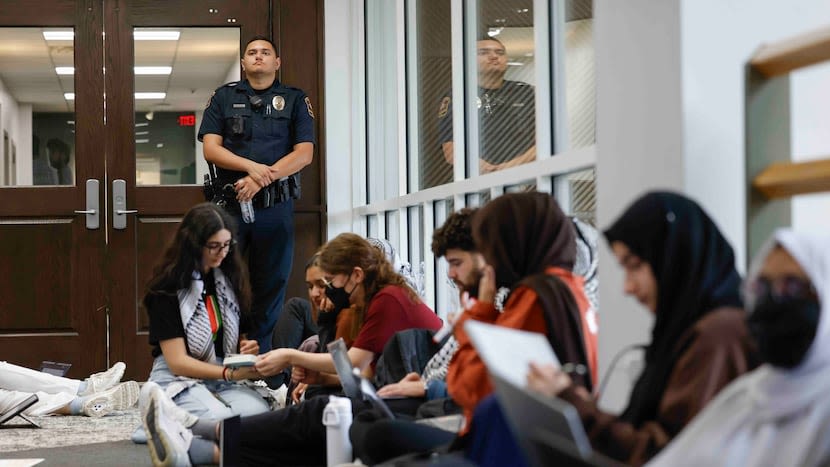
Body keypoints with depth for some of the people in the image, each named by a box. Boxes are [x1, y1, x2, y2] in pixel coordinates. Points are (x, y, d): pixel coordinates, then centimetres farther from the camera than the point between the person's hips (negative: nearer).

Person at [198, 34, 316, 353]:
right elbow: (211, 148, 2)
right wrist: (252, 167, -14)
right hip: (230, 204, 0)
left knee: (271, 285, 2)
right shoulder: (224, 97, 12)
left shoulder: (295, 100, 11)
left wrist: (263, 178, -12)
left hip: (276, 207, 0)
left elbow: (304, 153, 0)